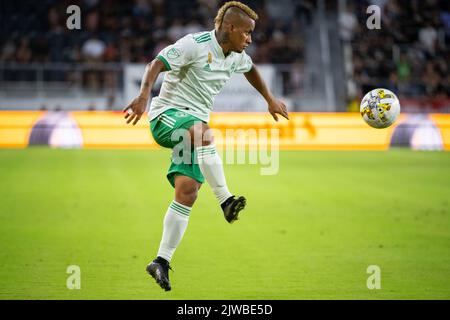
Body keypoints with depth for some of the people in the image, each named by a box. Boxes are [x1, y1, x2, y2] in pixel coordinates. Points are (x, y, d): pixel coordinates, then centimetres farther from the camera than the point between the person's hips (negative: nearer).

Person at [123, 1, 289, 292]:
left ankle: (162, 261, -7)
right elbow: (155, 65, -21)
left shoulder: (236, 57, 12)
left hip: (195, 124, 7)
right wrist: (144, 96, -37)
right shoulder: (195, 44, -13)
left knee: (187, 191, -10)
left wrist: (270, 99, 42)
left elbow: (250, 69, 36)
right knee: (202, 133, -41)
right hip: (167, 115, -7)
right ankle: (226, 201, -38)